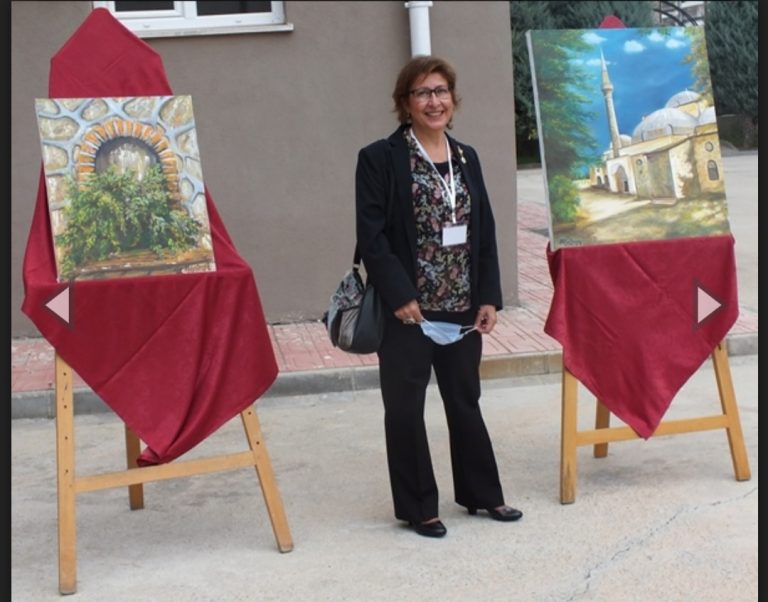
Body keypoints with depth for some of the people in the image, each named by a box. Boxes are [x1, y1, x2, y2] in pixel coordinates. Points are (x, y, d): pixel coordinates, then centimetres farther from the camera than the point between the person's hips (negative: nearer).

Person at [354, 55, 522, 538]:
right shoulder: (380, 158, -6)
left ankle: (481, 493, 32)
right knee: (406, 409, 5)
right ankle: (418, 507, 19)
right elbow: (372, 236, -11)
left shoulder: (465, 157, 11)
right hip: (407, 309, -5)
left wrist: (489, 297, 2)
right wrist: (399, 295, -18)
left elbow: (485, 232, 10)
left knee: (465, 402, 17)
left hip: (462, 308, 5)